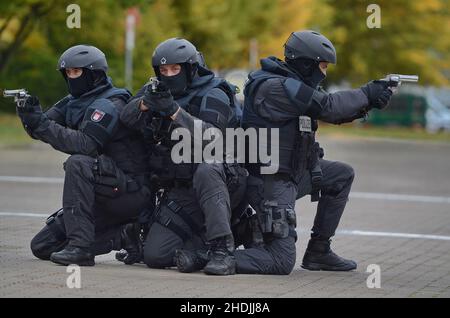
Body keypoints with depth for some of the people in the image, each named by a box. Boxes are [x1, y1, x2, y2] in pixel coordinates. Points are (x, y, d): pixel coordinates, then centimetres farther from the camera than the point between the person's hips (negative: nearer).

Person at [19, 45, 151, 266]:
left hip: (130, 192, -9)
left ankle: (80, 246, -33)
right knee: (42, 247, 4)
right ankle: (122, 236, 5)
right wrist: (30, 116, -21)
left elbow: (86, 144, -30)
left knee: (78, 163, -35)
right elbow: (41, 130, 1)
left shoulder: (108, 105, -15)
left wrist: (42, 124, -31)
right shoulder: (74, 102, 13)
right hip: (101, 198, 9)